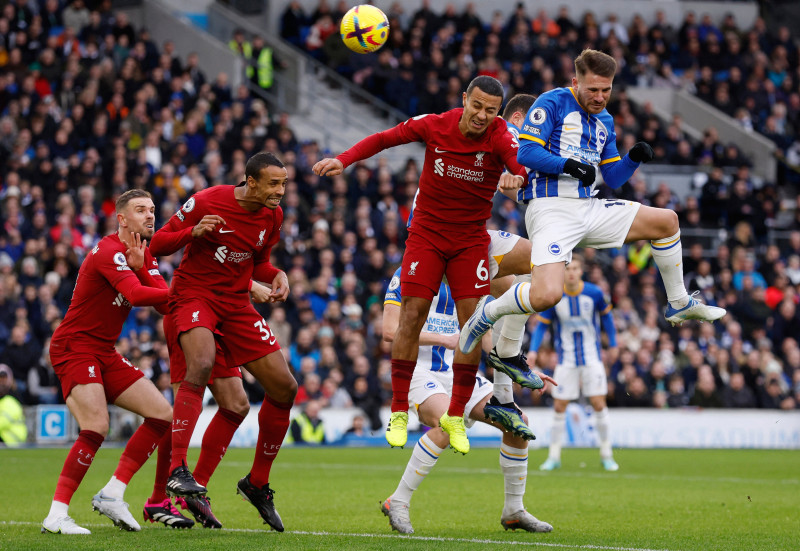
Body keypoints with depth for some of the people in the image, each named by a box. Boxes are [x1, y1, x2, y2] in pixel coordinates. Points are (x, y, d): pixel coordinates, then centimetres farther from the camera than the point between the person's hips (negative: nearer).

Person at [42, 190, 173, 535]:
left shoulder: (144, 256, 13)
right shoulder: (110, 252, -17)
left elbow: (163, 304, -1)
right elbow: (136, 295, -32)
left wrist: (141, 267, -14)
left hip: (105, 352, 10)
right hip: (74, 348, -9)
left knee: (162, 414, 2)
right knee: (96, 426, -26)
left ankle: (111, 494, 4)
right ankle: (56, 516, -22)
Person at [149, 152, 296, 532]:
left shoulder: (272, 216, 3)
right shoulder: (206, 202, -14)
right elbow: (157, 245, -6)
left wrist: (277, 276, -3)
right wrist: (192, 232, -26)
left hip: (236, 304, 6)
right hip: (194, 294, -6)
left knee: (284, 389, 0)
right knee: (201, 364, -36)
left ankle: (257, 483, 16)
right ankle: (177, 470, -39)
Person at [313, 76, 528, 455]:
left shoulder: (500, 136, -15)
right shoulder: (435, 126, -11)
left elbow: (523, 166, -32)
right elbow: (384, 138, 0)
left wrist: (517, 177, -55)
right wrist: (343, 160, -13)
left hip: (471, 239, 0)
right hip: (426, 234, 0)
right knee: (411, 317, -8)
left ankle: (455, 416, 6)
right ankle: (399, 412, 3)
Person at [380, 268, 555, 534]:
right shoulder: (407, 274, -6)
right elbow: (390, 331, -14)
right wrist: (443, 339, -18)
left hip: (456, 371, 7)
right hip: (418, 369, -7)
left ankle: (514, 511, 6)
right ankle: (398, 502, -22)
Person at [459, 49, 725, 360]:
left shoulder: (604, 121, 18)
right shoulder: (553, 103, -5)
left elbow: (613, 178, 18)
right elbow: (526, 152, -12)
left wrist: (633, 159, -2)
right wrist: (568, 165, -24)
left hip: (589, 209, 8)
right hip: (550, 209, -8)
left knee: (667, 221, 8)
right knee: (547, 295, -28)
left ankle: (678, 304, 22)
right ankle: (489, 311, 1)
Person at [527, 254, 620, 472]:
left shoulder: (593, 293, -9)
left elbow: (605, 315, 8)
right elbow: (542, 325, 1)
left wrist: (613, 343, 11)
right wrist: (533, 350, -11)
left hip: (591, 357, 0)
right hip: (566, 359, 0)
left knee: (599, 404, -6)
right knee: (559, 407, -1)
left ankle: (606, 454, 6)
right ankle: (554, 456, 10)